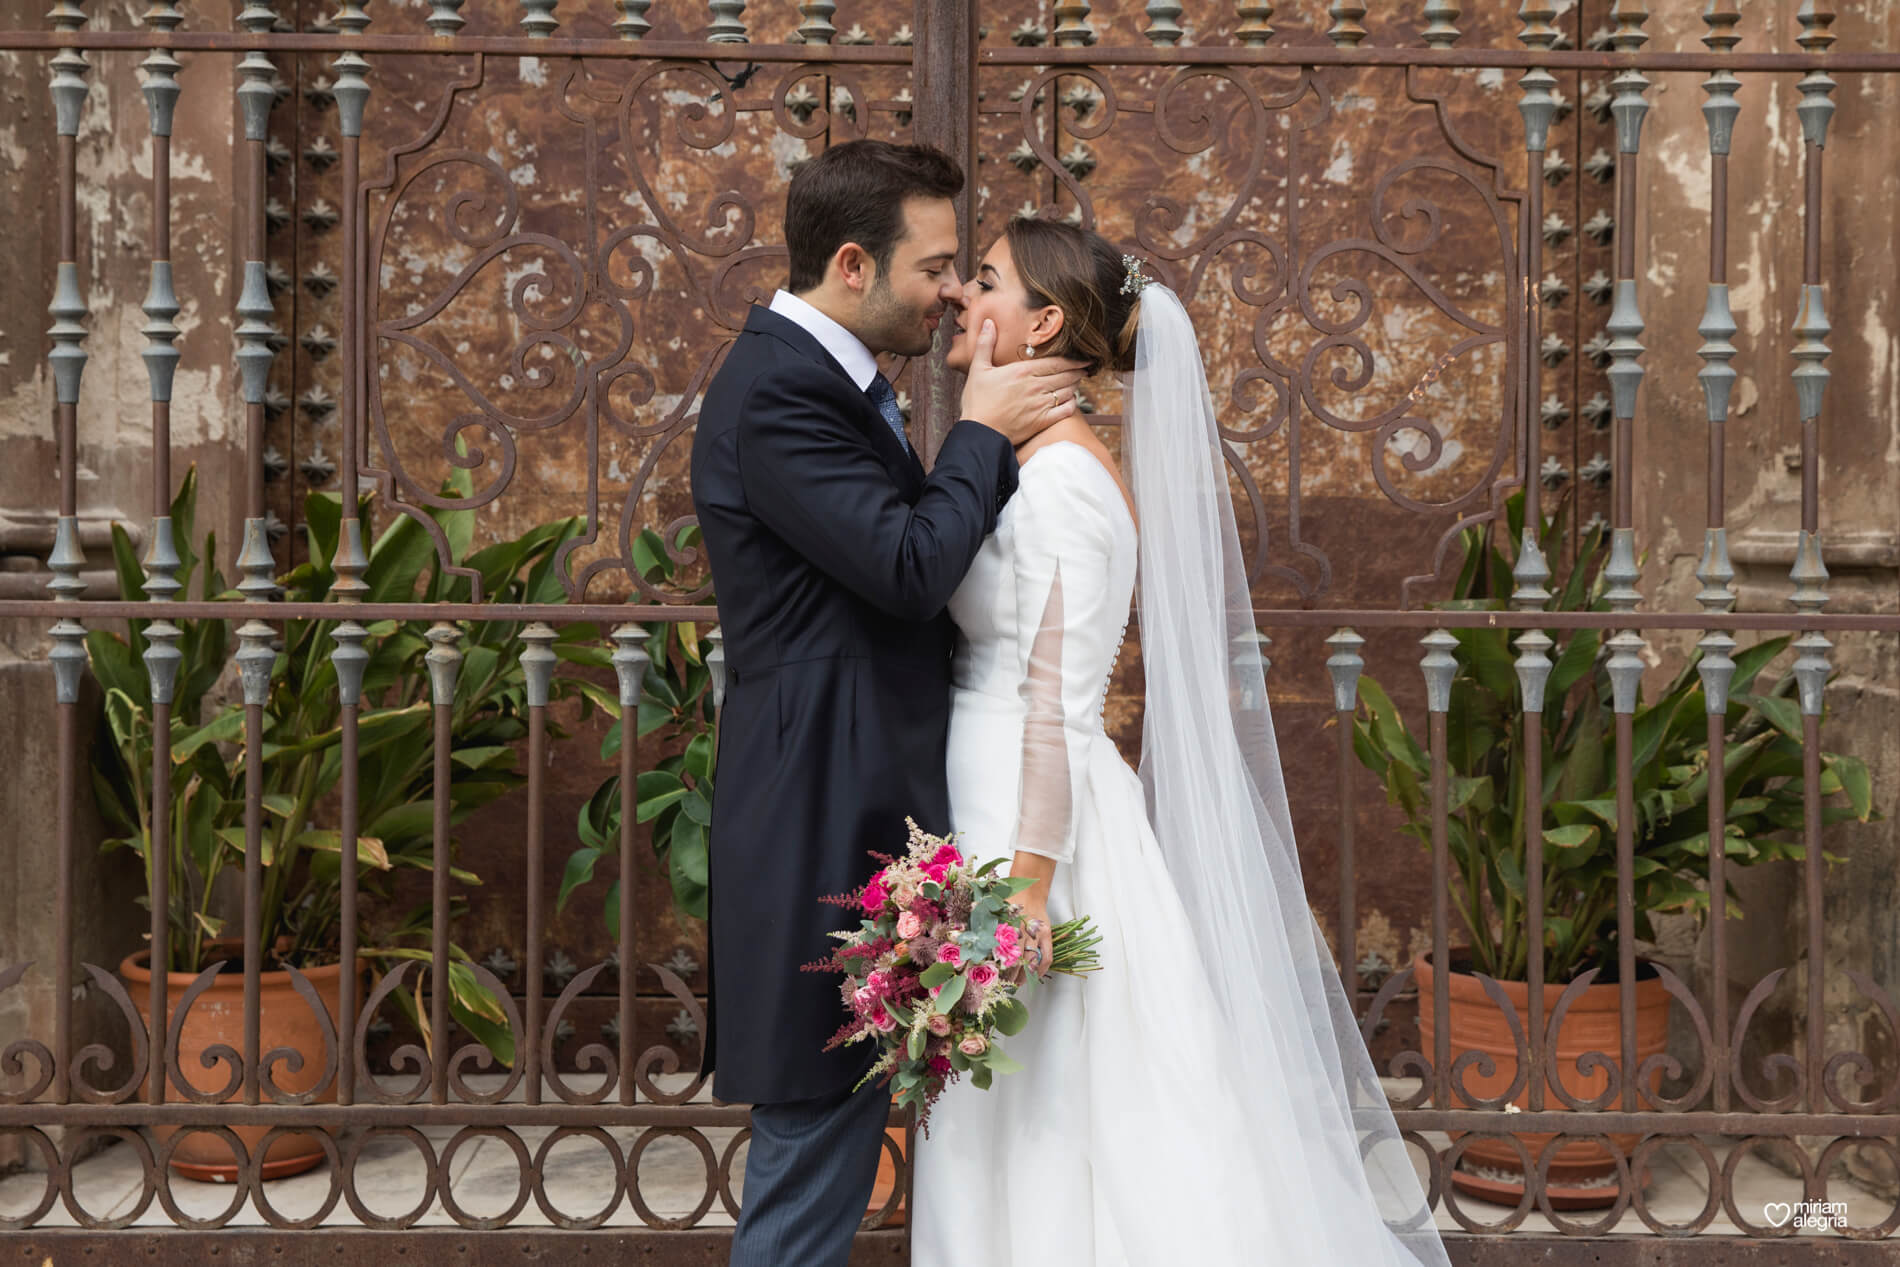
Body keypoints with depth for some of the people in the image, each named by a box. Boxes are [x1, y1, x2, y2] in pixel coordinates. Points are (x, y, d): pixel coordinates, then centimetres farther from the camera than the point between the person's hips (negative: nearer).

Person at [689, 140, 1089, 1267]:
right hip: (831, 823, -11)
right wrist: (986, 432, -11)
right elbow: (912, 565, -23)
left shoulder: (827, 379, 16)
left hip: (864, 806, 11)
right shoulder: (777, 393, -17)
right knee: (820, 1128, -3)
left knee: (831, 1135, 18)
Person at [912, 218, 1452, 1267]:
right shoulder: (1019, 463, 14)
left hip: (1032, 817, -9)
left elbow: (1059, 700, -20)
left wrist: (1028, 887, -23)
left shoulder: (1061, 473, -14)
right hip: (991, 805, 9)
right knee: (1018, 1166, 14)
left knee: (1064, 1143, -2)